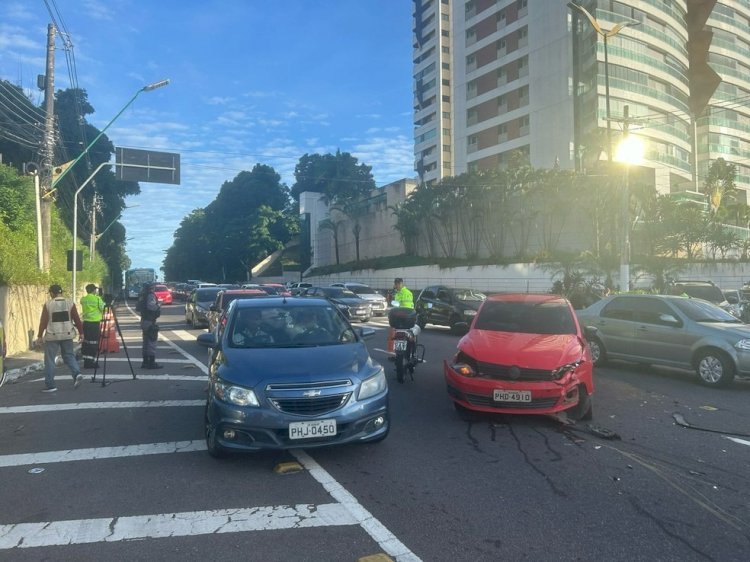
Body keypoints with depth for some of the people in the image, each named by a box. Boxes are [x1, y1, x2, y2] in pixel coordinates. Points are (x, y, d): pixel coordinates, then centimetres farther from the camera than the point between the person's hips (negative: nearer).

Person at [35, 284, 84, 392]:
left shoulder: (48, 304, -5)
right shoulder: (70, 303, 1)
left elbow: (43, 321, -5)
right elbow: (77, 319, 1)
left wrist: (40, 336, 2)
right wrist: (81, 332, 9)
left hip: (52, 336, -3)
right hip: (67, 334, 3)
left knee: (49, 360, 5)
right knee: (69, 355, 15)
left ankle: (50, 385, 6)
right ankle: (77, 373, -8)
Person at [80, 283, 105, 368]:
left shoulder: (83, 299, 6)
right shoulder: (97, 299, -10)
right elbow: (102, 309, -5)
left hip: (86, 322, 6)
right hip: (95, 323, -6)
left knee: (86, 342, 12)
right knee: (94, 343, -1)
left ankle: (86, 361, 18)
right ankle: (91, 362, 0)